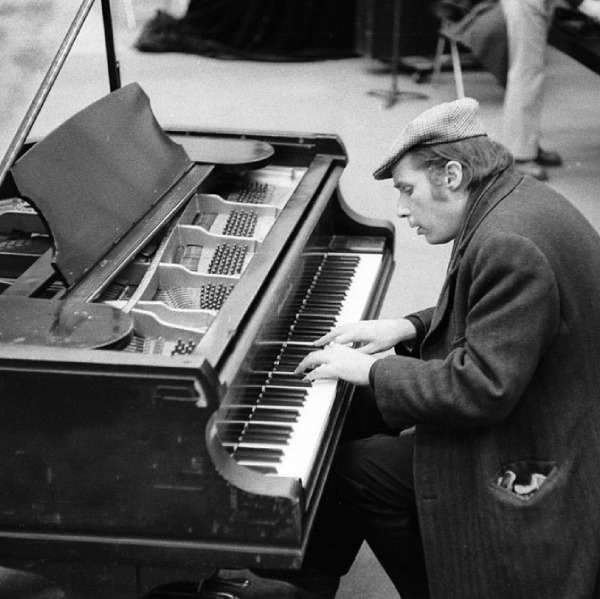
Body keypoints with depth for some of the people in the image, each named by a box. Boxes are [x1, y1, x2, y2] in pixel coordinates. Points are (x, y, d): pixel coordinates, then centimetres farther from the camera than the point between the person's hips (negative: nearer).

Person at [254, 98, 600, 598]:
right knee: (357, 416, 12)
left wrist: (371, 371, -20)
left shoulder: (512, 245, -29)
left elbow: (482, 388, -31)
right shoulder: (516, 203, 4)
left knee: (354, 468, -9)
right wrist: (407, 329, 4)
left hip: (535, 475, -10)